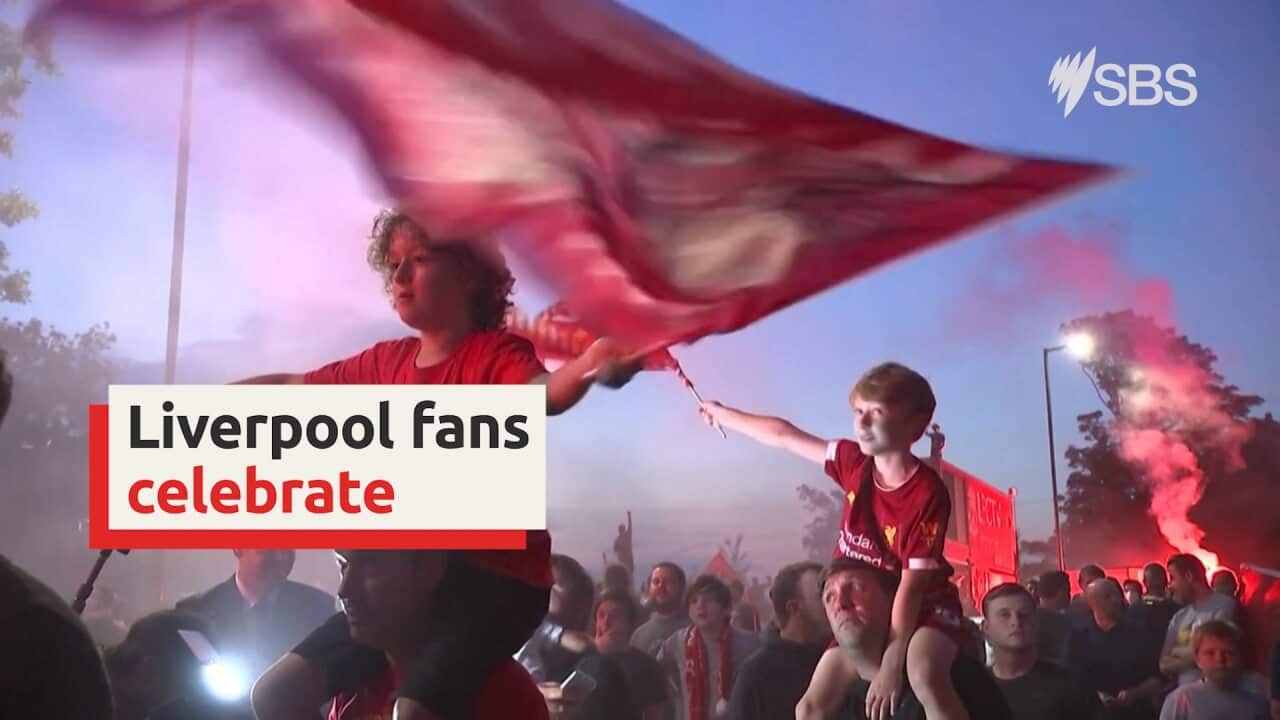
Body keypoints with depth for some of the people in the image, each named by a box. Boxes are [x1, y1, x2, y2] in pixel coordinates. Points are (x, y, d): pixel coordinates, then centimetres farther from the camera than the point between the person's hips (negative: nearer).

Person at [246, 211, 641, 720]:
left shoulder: (497, 353, -12)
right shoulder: (387, 362, 7)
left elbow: (541, 393, -36)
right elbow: (292, 387, 22)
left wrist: (591, 363, -60)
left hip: (499, 576, -7)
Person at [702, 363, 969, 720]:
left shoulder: (927, 494, -26)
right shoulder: (855, 463, -8)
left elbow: (912, 585, -27)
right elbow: (785, 436, 7)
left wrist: (892, 661, -30)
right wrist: (722, 414, 18)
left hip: (926, 608, -7)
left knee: (923, 676, -38)